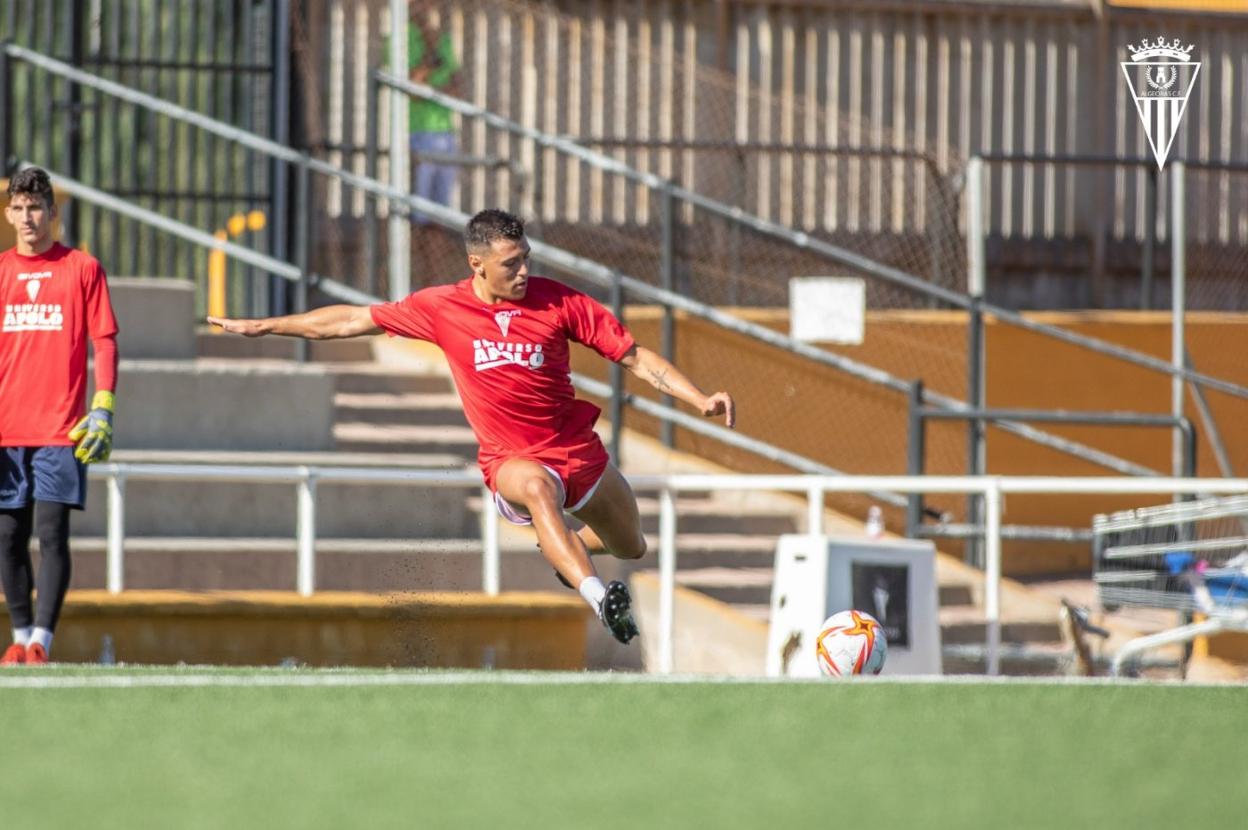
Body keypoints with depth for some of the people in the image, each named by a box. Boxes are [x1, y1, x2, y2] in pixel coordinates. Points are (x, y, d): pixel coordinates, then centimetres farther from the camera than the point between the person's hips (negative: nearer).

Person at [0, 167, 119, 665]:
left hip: (61, 431, -3)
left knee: (51, 533, -11)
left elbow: (104, 343, 2)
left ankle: (41, 643, -12)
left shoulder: (82, 269, 4)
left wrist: (103, 410, -8)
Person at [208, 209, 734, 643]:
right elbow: (352, 321, 5)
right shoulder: (442, 308, -6)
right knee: (538, 488, -38)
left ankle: (565, 546, 49)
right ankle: (599, 599, -55)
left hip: (579, 450, 3)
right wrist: (263, 327, 8)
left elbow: (635, 356, -6)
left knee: (632, 548, 15)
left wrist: (701, 400, -17)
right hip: (512, 461, -3)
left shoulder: (557, 301, -8)